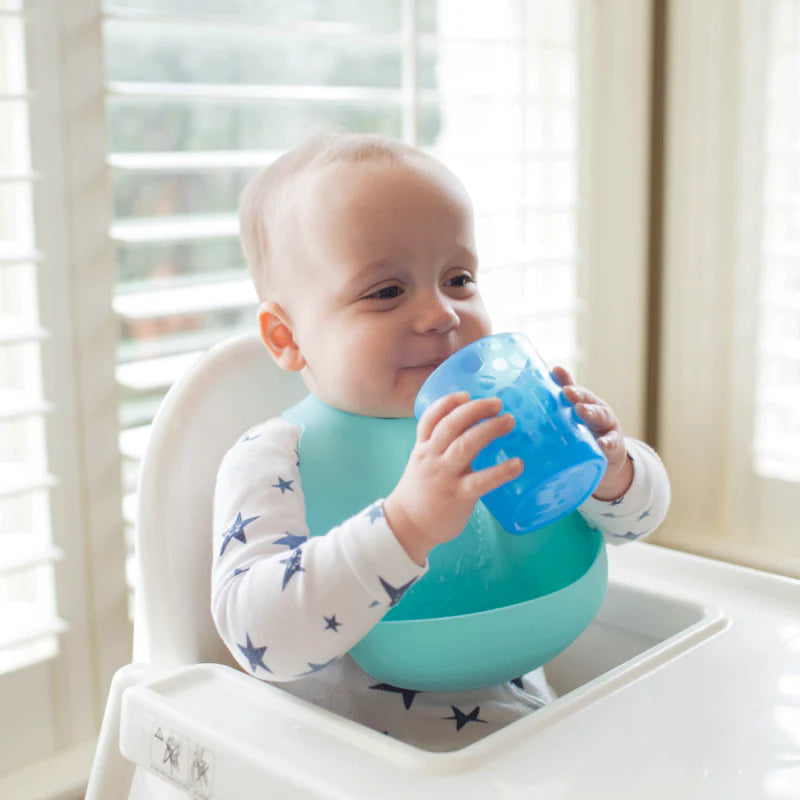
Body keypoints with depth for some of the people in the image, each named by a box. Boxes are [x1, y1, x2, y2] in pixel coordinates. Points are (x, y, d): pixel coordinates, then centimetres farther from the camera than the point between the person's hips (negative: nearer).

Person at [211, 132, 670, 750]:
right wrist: (407, 526, -37)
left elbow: (639, 514, 9)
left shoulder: (503, 421, 2)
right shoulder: (271, 463, -12)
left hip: (530, 735, 5)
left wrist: (611, 471, -14)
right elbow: (259, 635, -26)